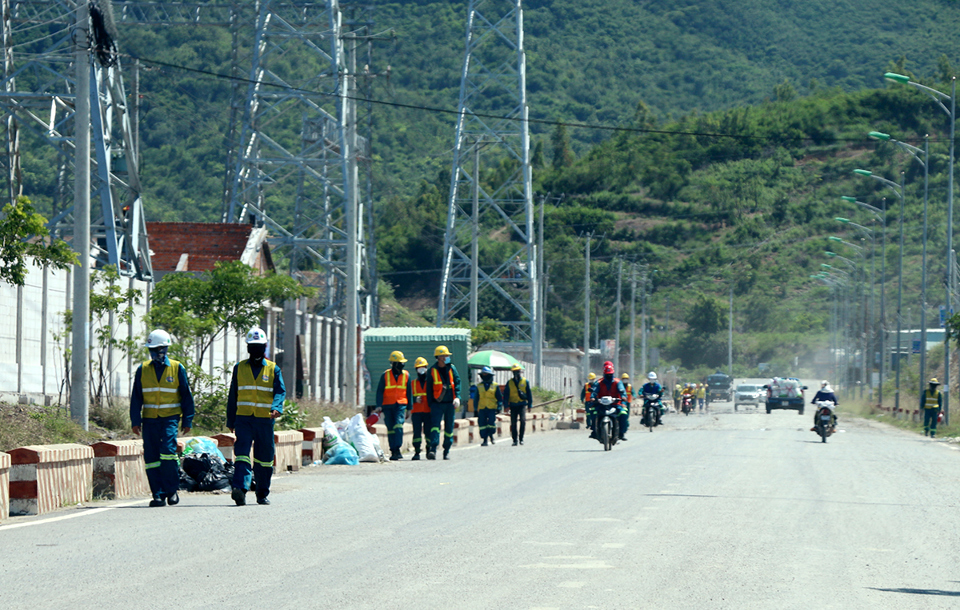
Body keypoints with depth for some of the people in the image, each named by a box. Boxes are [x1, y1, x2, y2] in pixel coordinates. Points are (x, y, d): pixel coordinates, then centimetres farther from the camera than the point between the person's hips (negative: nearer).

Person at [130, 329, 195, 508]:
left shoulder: (177, 369, 2)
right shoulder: (143, 370, 7)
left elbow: (186, 397, 7)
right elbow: (136, 397, 10)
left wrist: (187, 421, 2)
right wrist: (136, 420, 1)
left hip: (170, 418, -3)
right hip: (150, 419, 3)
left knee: (168, 450, -18)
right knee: (151, 457, -1)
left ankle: (172, 491, -7)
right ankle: (158, 494, 4)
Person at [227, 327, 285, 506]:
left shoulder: (273, 369, 7)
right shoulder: (239, 368, 11)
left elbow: (280, 391, -4)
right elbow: (233, 395, 14)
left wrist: (276, 407, -25)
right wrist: (230, 420, 11)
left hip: (265, 419, 0)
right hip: (243, 418, 0)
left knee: (264, 457, 8)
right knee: (242, 452, -17)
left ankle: (262, 493, 19)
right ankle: (240, 488, -30)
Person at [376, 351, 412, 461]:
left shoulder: (406, 375, 8)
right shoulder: (385, 375, 3)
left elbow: (408, 392, 14)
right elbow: (379, 391, 2)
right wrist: (379, 406, -8)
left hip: (400, 405, 0)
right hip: (388, 405, 0)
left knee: (398, 425, -19)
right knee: (390, 429, 3)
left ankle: (397, 449, -24)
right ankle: (393, 452, 10)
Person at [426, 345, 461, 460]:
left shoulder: (452, 368, 7)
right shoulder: (432, 370, 3)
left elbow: (457, 382, 3)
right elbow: (429, 388, 6)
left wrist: (457, 397, -11)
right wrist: (430, 403, 2)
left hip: (450, 403, 2)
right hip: (437, 403, -2)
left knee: (449, 428, 7)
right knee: (435, 425, -17)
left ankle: (447, 450, 19)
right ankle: (433, 449, -26)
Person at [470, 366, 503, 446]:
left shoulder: (495, 386, 4)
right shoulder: (479, 386, 11)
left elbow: (499, 398, 9)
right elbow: (476, 398, 16)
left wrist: (499, 408, 2)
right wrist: (475, 409, 13)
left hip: (492, 409, -2)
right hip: (482, 409, 2)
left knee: (491, 423, -10)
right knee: (482, 424, -2)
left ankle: (491, 436, 12)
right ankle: (485, 440, 4)